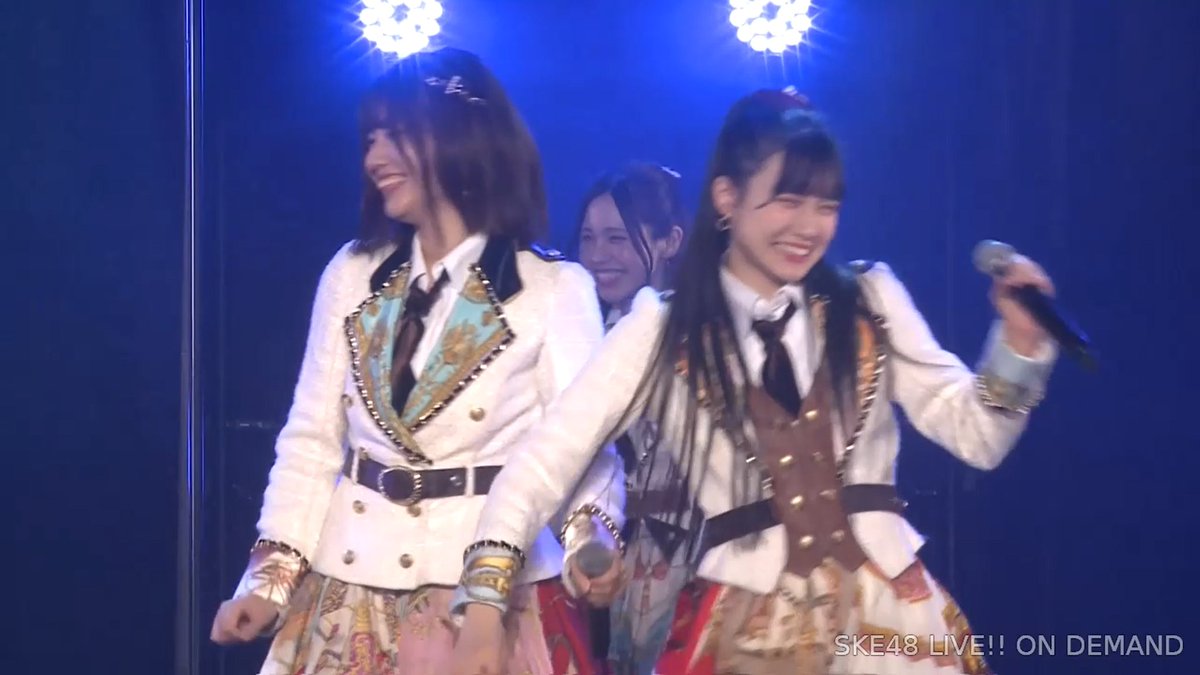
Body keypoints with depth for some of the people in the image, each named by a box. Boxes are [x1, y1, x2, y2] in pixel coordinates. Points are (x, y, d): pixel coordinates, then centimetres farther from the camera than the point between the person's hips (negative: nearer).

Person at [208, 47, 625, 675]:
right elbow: (312, 436, 8)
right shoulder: (353, 274, 8)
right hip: (351, 596, 4)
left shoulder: (554, 288, -4)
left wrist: (586, 538, -29)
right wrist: (272, 575, 1)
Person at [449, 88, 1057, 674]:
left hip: (887, 612, 1)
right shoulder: (663, 331, 0)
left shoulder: (871, 302, 5)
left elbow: (976, 437, 5)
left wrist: (1019, 343, -13)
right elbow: (544, 463, -3)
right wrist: (483, 609, -13)